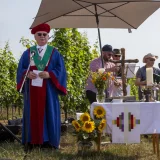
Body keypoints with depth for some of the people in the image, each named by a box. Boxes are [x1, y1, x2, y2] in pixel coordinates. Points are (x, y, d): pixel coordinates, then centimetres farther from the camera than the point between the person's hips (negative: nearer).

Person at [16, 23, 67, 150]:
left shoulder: (54, 53, 5)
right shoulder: (28, 53, 11)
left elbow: (60, 70, -2)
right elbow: (21, 69, 8)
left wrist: (49, 74, -18)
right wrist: (27, 74, -13)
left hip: (48, 90, -2)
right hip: (32, 90, 2)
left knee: (48, 113, -1)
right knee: (33, 113, 3)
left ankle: (49, 140, 4)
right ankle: (33, 140, 8)